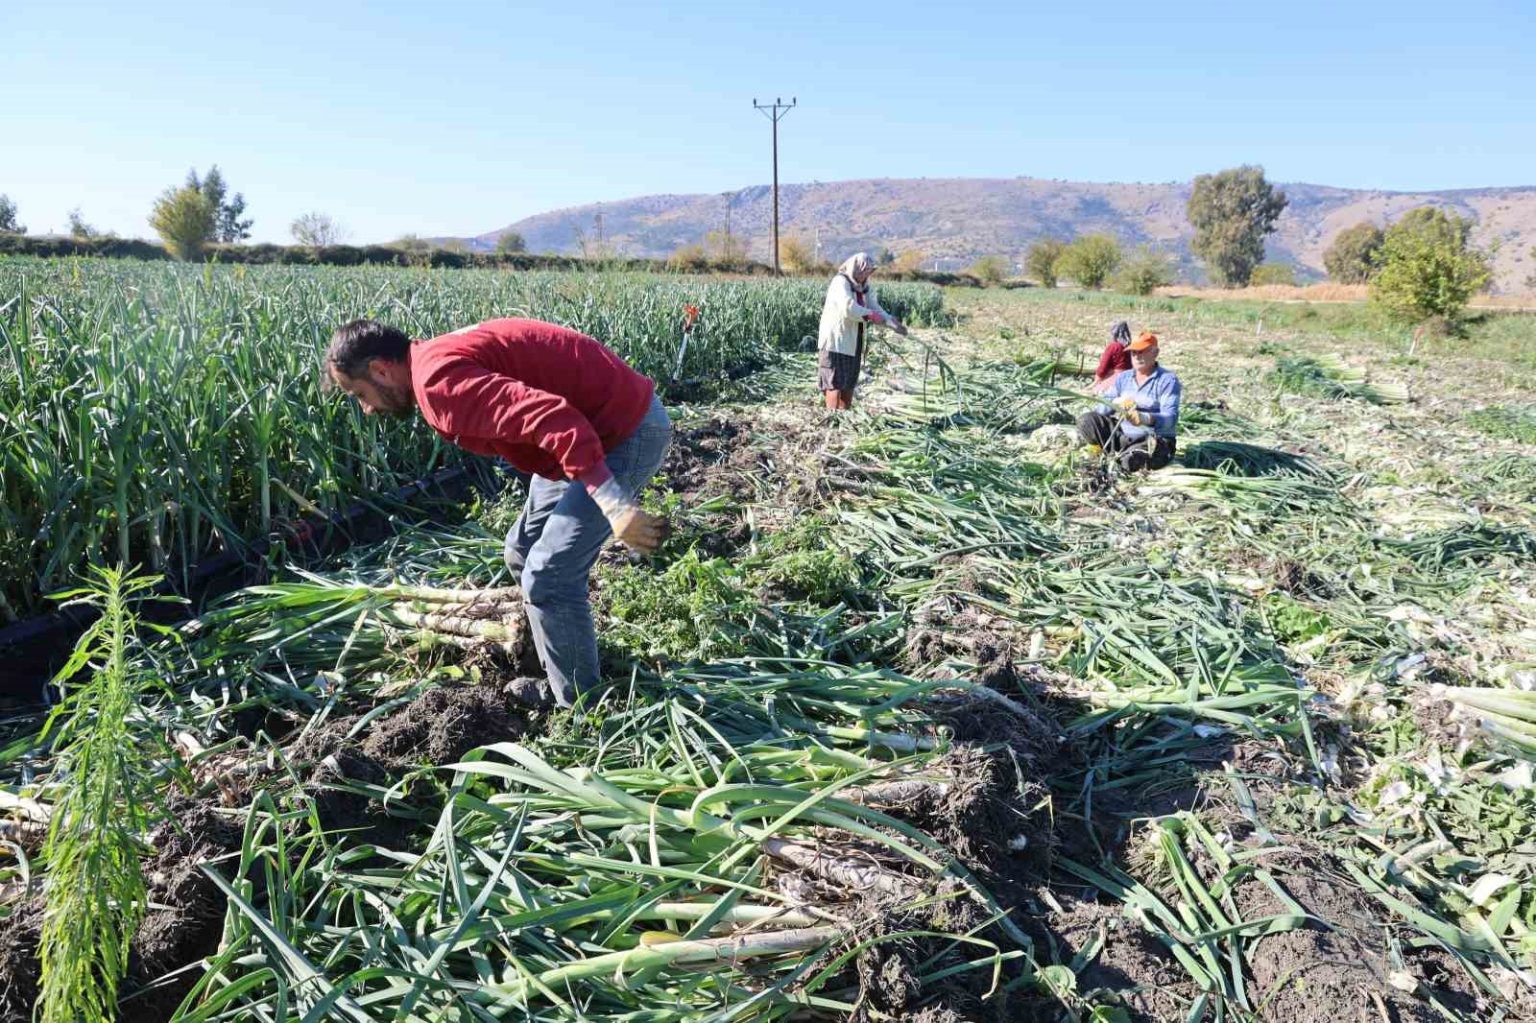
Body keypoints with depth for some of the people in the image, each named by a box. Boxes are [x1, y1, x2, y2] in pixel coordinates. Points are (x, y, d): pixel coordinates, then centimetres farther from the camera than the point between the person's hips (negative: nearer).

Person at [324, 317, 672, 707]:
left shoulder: (439, 379, -22)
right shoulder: (437, 362, 12)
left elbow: (553, 419, -34)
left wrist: (614, 507, -35)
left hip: (627, 430, -11)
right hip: (597, 426, 11)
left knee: (548, 576, -8)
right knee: (523, 554, 19)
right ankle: (556, 677, 35)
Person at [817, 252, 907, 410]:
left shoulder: (864, 287, 11)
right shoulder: (840, 282, -15)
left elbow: (875, 307, 3)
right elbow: (848, 308, -28)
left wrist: (892, 323, -11)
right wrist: (870, 315, -21)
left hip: (853, 341, 8)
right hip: (836, 340, -8)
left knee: (850, 381, 12)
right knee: (836, 381, -6)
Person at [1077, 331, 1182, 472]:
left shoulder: (1167, 380, -7)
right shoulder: (1122, 378, 10)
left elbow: (1170, 418, -20)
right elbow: (1102, 408, 0)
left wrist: (1145, 419, -41)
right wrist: (1116, 403, -25)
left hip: (1154, 440, -5)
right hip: (1122, 435, 5)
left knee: (1129, 462, -35)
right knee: (1086, 420, -13)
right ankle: (1119, 454, -15)